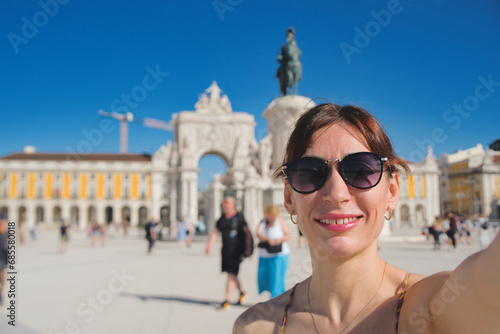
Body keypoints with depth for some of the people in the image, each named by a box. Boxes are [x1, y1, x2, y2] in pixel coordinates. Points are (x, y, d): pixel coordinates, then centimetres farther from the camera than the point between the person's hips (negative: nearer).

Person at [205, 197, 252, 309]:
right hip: (225, 250, 7)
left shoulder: (239, 218, -4)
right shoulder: (222, 219, 13)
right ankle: (242, 292, 33)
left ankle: (226, 300, -7)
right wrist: (208, 245, 6)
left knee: (231, 274, -9)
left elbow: (247, 233, -4)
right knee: (231, 273, 13)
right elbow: (215, 232, 17)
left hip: (236, 250, -6)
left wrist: (248, 248, -9)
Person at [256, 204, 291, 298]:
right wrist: (268, 239, -29)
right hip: (264, 256, 4)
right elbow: (258, 234, -12)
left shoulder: (280, 221, -4)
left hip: (279, 256, -4)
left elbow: (288, 235, -3)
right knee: (262, 277, 5)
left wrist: (280, 239, -22)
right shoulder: (263, 222, 3)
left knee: (277, 279, -6)